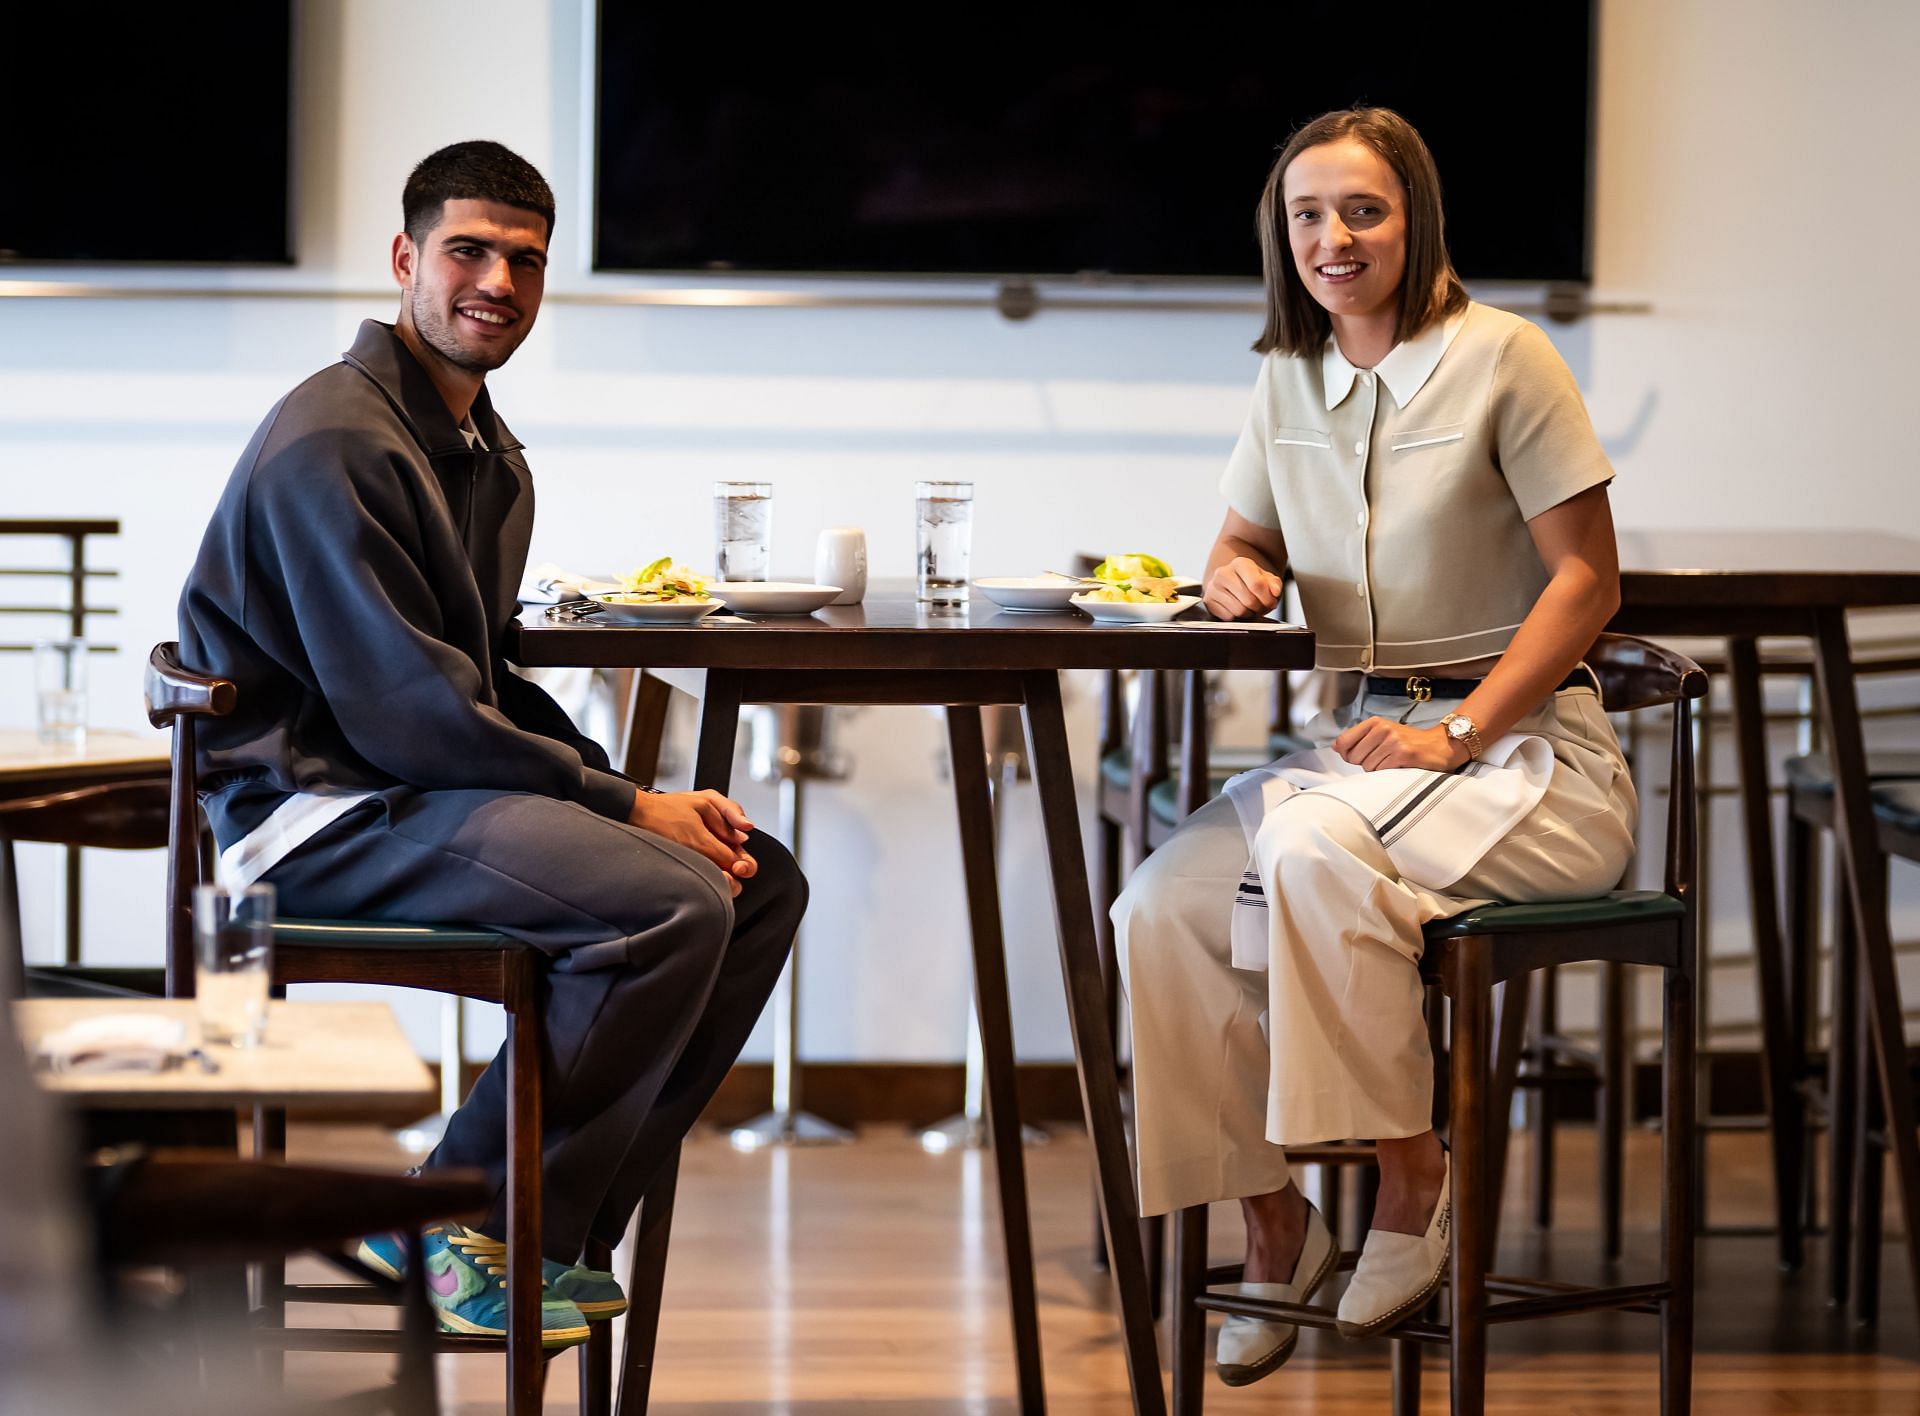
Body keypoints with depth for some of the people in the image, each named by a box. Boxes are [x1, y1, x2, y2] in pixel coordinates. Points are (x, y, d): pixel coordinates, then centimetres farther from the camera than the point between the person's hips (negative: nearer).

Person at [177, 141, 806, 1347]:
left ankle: (559, 1230, 1)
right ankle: (463, 1221, -13)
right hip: (323, 812, -10)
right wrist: (630, 808, -15)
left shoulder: (489, 455, 16)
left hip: (440, 791, 10)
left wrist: (640, 794, 2)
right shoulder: (333, 445, -16)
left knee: (763, 883, 2)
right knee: (671, 902, -27)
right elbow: (410, 714, -20)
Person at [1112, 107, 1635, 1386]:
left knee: (1316, 846, -36)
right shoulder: (1290, 378, 11)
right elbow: (1246, 538, 25)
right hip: (1362, 738, 6)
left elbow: (1587, 578, -8)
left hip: (1529, 748, -6)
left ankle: (1415, 1180, -19)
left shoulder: (1501, 357, -7)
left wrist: (1458, 735, -18)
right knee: (1161, 915, -19)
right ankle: (1275, 1228, -3)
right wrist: (1236, 576, -2)